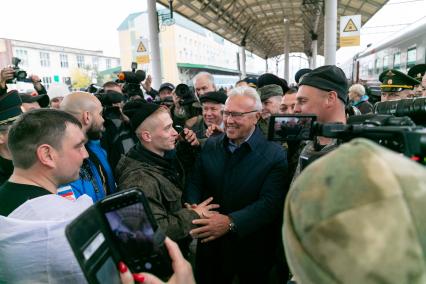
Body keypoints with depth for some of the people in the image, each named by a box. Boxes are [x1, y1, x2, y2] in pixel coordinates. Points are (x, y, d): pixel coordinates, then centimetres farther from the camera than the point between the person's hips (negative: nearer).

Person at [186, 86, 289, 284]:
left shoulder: (275, 155, -14)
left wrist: (230, 222, -31)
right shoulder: (210, 145, -1)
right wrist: (193, 207, -20)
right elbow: (195, 182, 1)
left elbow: (270, 203, -21)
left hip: (252, 251, -3)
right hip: (210, 244, 3)